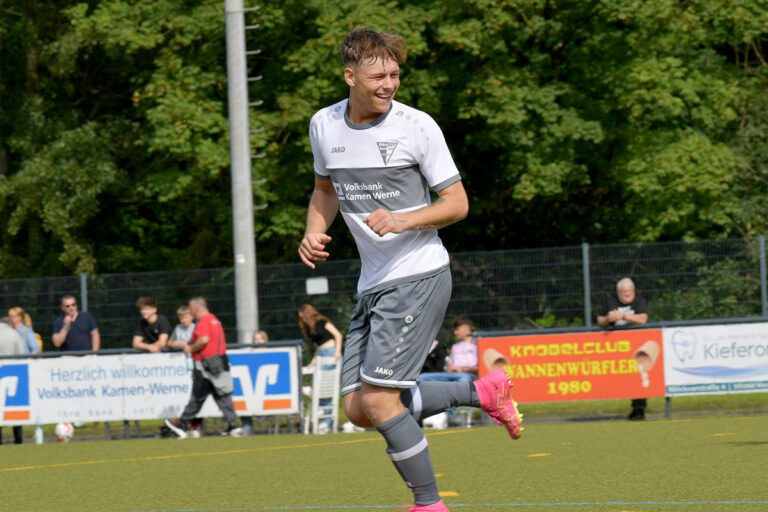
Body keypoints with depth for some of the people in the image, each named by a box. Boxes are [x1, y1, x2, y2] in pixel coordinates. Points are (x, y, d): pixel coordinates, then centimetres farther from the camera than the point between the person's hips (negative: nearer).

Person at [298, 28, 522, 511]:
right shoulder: (324, 126, 5)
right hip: (373, 285, 7)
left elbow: (457, 203, -7)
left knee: (378, 399, -15)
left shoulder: (417, 126, -11)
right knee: (358, 410, 2)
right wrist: (314, 232, 4)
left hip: (418, 277, -7)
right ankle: (482, 392, 15)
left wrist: (403, 221, -23)